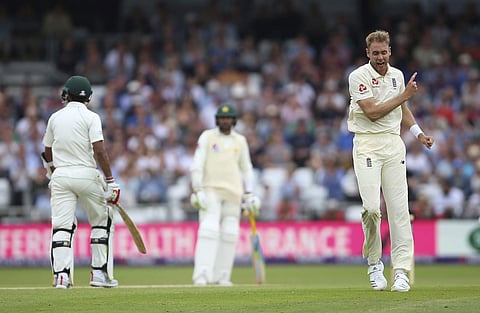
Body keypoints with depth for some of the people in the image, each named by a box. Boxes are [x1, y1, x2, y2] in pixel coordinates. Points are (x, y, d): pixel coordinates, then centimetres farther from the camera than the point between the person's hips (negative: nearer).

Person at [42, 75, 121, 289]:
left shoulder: (55, 118, 8)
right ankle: (100, 273, 8)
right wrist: (110, 181, -12)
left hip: (61, 176, 2)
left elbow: (48, 152, 19)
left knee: (61, 226, 0)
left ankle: (61, 274, -14)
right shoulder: (90, 117, -4)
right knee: (102, 222, 13)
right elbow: (99, 151, -14)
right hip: (87, 174, -2)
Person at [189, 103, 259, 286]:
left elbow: (246, 169, 15)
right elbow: (197, 165, -3)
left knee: (230, 234, 1)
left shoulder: (240, 141, 12)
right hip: (210, 190, -4)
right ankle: (202, 276, -23)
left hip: (233, 193, 4)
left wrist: (249, 195, 9)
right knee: (208, 230, -16)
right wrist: (197, 191, -13)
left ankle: (221, 276, 8)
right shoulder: (207, 137, 2)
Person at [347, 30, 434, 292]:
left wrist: (418, 133, 13)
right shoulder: (358, 76, -7)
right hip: (367, 144, -5)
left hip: (394, 142, 5)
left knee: (399, 207, -3)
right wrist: (404, 95, -14)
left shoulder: (397, 75, 11)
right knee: (371, 206, -16)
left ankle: (401, 271, -2)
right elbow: (372, 112, -16)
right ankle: (374, 263, 5)